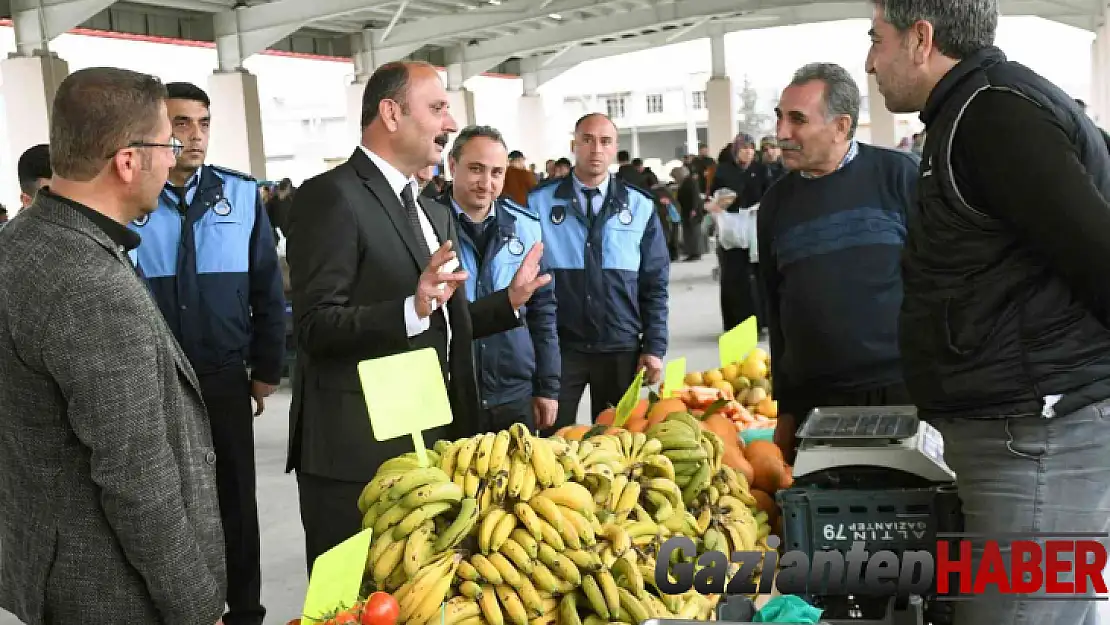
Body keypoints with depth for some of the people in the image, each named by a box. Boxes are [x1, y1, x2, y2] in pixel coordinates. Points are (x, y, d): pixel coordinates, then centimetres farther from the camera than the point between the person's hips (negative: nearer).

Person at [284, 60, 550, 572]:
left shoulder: (435, 213, 17)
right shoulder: (332, 196, -12)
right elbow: (315, 327, -19)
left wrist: (510, 300, 12)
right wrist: (413, 308, -31)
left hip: (432, 444, 9)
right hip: (358, 452, -9)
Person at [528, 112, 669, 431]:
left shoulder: (640, 206, 3)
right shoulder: (540, 202, -1)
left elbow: (655, 283, 4)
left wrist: (654, 347, -1)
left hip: (621, 350, 1)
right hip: (557, 347, -1)